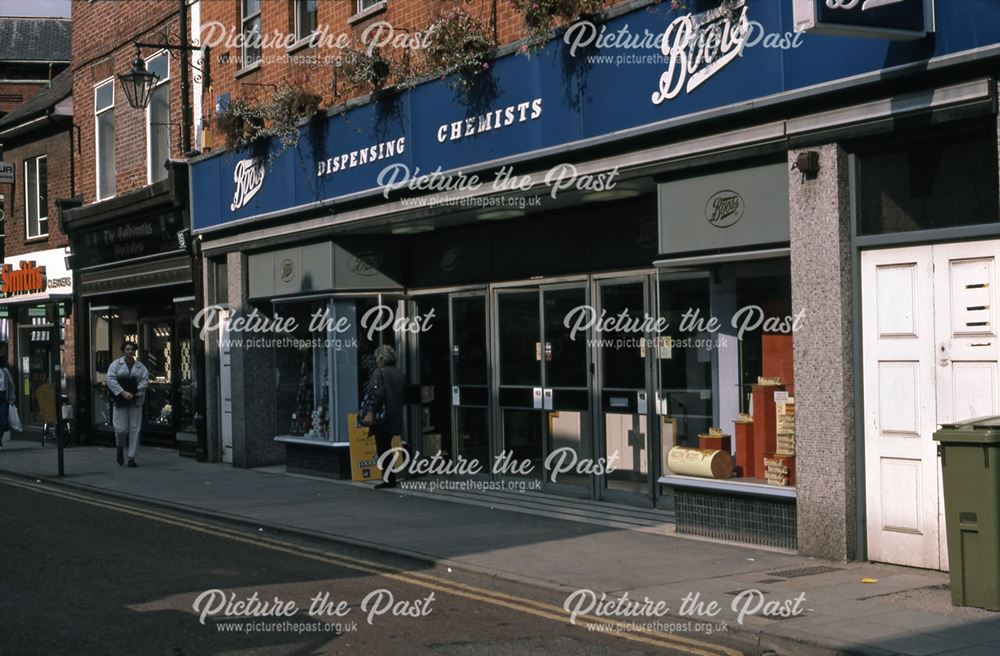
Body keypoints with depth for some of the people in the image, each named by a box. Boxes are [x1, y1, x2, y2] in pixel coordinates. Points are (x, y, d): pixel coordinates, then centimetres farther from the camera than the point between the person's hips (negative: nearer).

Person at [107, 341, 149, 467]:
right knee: (121, 428, -7)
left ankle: (131, 457, 3)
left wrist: (134, 393, -11)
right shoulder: (116, 364, 4)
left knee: (134, 429, -2)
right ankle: (120, 449, 24)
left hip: (135, 401, 2)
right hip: (120, 400, -2)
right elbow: (111, 379, -6)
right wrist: (123, 393, -16)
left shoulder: (140, 366, 10)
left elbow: (145, 381, 2)